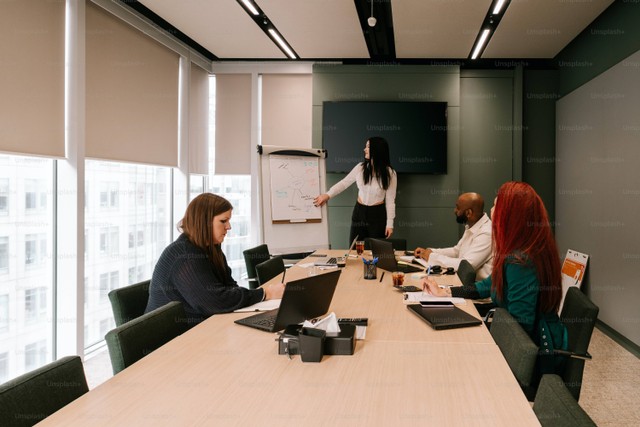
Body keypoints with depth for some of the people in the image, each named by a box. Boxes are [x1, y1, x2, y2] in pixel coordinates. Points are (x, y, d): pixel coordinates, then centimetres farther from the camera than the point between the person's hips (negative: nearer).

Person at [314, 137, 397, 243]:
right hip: (359, 211, 3)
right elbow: (344, 183, 7)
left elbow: (390, 200, -6)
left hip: (378, 214, -3)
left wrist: (390, 224, -6)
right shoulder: (361, 167, -2)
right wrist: (328, 195, -4)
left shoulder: (390, 173, -9)